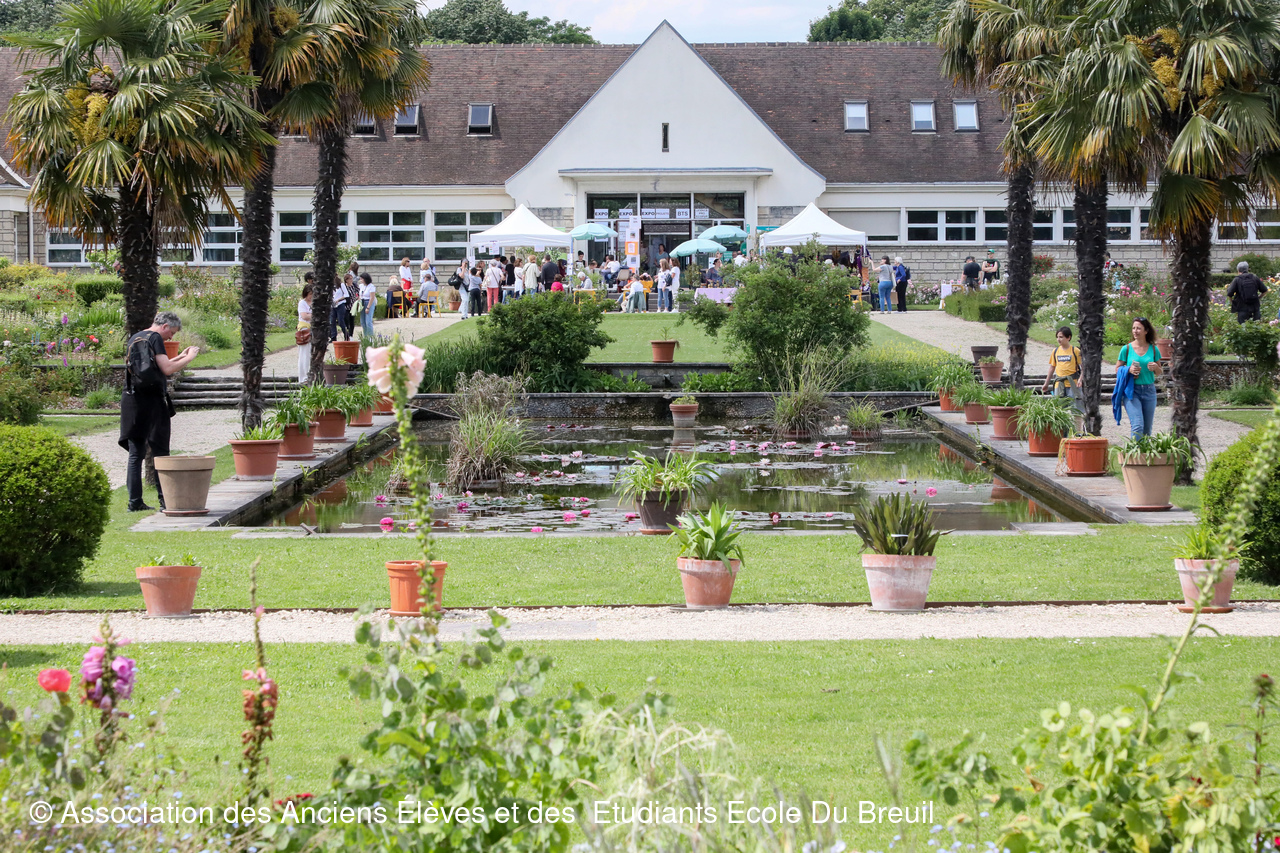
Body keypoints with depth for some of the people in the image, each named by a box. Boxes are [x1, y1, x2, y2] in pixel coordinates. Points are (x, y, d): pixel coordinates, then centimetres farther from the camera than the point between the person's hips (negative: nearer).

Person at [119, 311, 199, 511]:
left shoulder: (135, 338, 18)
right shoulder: (155, 338, -7)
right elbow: (167, 369, -15)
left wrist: (179, 357, 29)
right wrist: (188, 358, -3)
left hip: (132, 402, 7)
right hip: (152, 402, -7)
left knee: (135, 455, 7)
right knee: (160, 453, 0)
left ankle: (135, 502, 5)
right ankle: (165, 499, -2)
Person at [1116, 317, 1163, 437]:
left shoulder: (1153, 349, 5)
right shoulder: (1127, 348, 0)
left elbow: (1159, 372, 14)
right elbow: (1117, 369, 6)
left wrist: (1156, 368, -9)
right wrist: (1129, 370, -14)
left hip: (1149, 390, 3)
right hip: (1132, 391, -3)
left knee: (1147, 428, 7)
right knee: (1137, 425, -16)